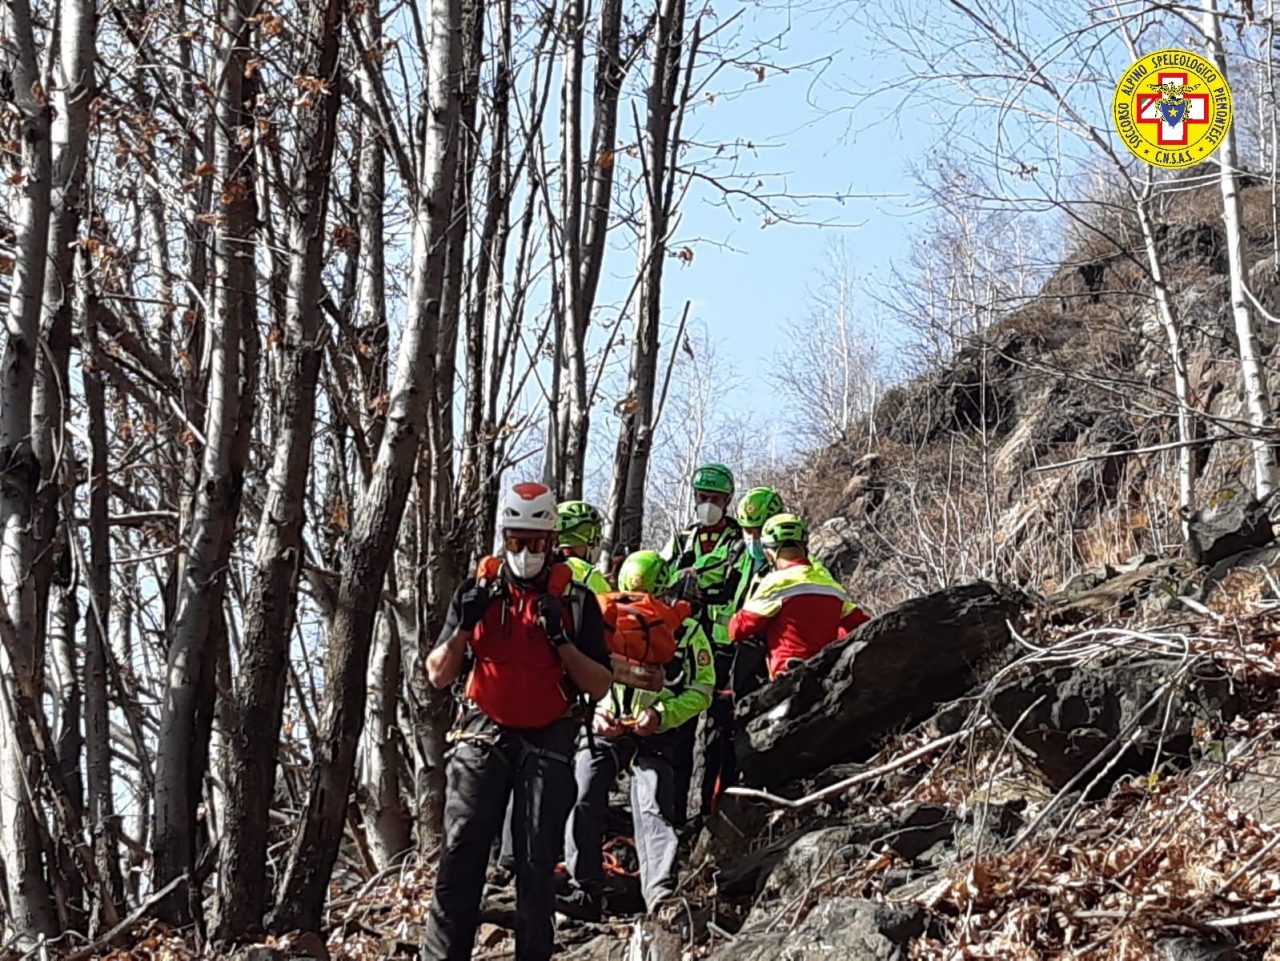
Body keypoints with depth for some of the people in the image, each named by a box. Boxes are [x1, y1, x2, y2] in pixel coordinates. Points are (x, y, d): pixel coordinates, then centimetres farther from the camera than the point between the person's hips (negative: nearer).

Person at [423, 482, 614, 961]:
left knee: (537, 863, 2)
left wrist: (561, 640, -17)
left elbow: (600, 686, -3)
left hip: (548, 742, 0)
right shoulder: (478, 591, 5)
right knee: (462, 853, -8)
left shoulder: (575, 600, 1)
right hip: (484, 736, 1)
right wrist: (463, 625, -12)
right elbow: (438, 675, 4)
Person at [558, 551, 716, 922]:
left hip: (655, 736, -2)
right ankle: (585, 891, -15)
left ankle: (661, 891, -30)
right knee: (581, 800, -16)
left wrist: (661, 715, -15)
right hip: (603, 730, 2)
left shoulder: (686, 631, 4)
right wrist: (594, 712, -4)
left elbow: (701, 690, 2)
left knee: (653, 807, -20)